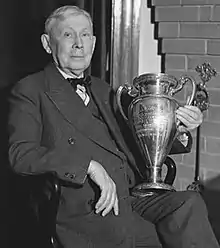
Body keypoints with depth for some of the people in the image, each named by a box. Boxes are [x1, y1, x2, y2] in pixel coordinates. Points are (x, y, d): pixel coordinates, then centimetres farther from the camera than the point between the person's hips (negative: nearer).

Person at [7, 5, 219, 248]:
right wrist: (90, 165, -21)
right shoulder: (29, 91, 3)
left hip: (128, 199, 6)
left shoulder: (102, 90, 25)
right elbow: (21, 153, -12)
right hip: (81, 213, -6)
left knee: (189, 204, -21)